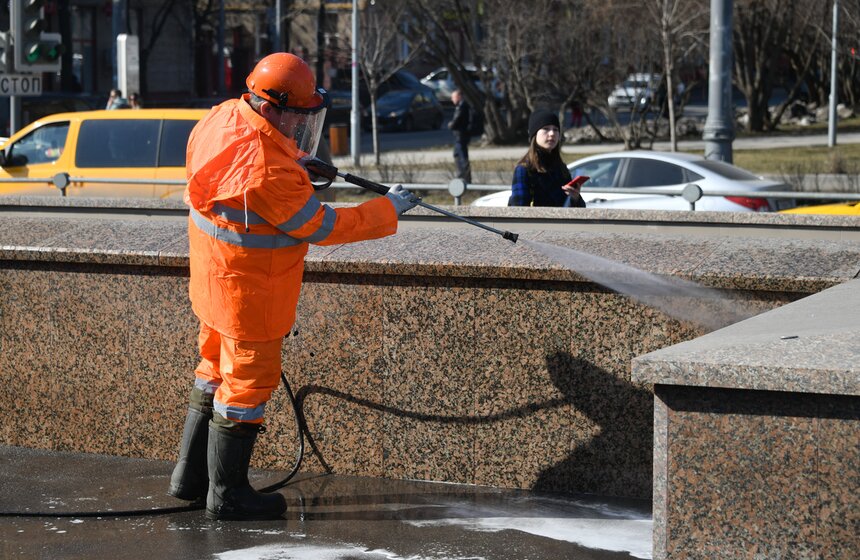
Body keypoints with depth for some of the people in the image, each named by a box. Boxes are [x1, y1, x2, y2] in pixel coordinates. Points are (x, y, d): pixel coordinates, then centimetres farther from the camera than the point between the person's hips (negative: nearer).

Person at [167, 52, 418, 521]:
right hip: (249, 293, -9)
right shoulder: (270, 172, -32)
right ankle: (226, 494, 16)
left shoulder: (225, 117, -6)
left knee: (218, 371, 22)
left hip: (213, 279, 10)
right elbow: (323, 227, -21)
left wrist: (296, 162, 6)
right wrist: (387, 211, -10)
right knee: (247, 382, 4)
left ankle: (189, 477, 33)